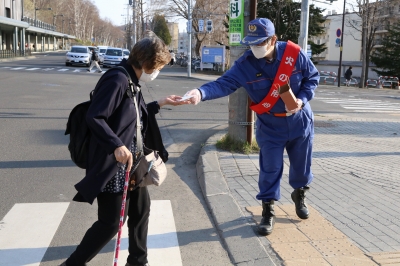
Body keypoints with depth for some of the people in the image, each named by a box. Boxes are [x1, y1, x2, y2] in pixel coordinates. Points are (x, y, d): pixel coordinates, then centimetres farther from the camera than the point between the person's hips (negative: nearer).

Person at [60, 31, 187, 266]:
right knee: (111, 222, -3)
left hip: (130, 161, 10)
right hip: (112, 164, -10)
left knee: (141, 208, 18)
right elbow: (94, 117, -26)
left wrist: (161, 103, 19)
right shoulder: (117, 79, -20)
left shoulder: (132, 81, 10)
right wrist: (117, 145, -34)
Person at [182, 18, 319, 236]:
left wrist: (302, 99, -17)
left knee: (301, 165, 16)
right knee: (270, 169, 2)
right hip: (270, 127, -1)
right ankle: (268, 211, 19)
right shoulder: (245, 64, -17)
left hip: (300, 121, 1)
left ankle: (299, 195, 46)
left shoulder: (294, 54, -15)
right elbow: (224, 84, -27)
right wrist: (201, 92, -47)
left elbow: (313, 77, -1)